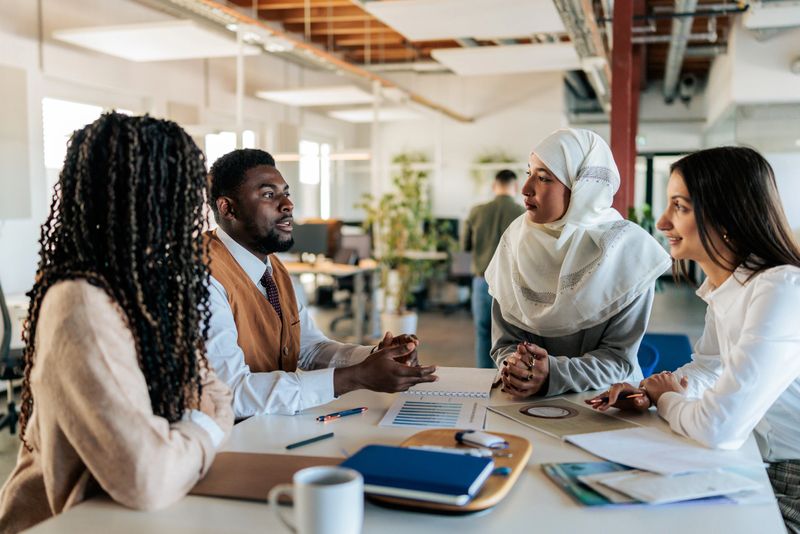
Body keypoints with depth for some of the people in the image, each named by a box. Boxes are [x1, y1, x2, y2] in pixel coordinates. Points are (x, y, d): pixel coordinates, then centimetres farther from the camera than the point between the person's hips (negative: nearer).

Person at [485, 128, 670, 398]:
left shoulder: (629, 249, -9)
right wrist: (514, 365, -19)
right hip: (526, 397, 2)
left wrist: (554, 374, -25)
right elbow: (505, 335, 2)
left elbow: (619, 356, -9)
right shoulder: (516, 239, -1)